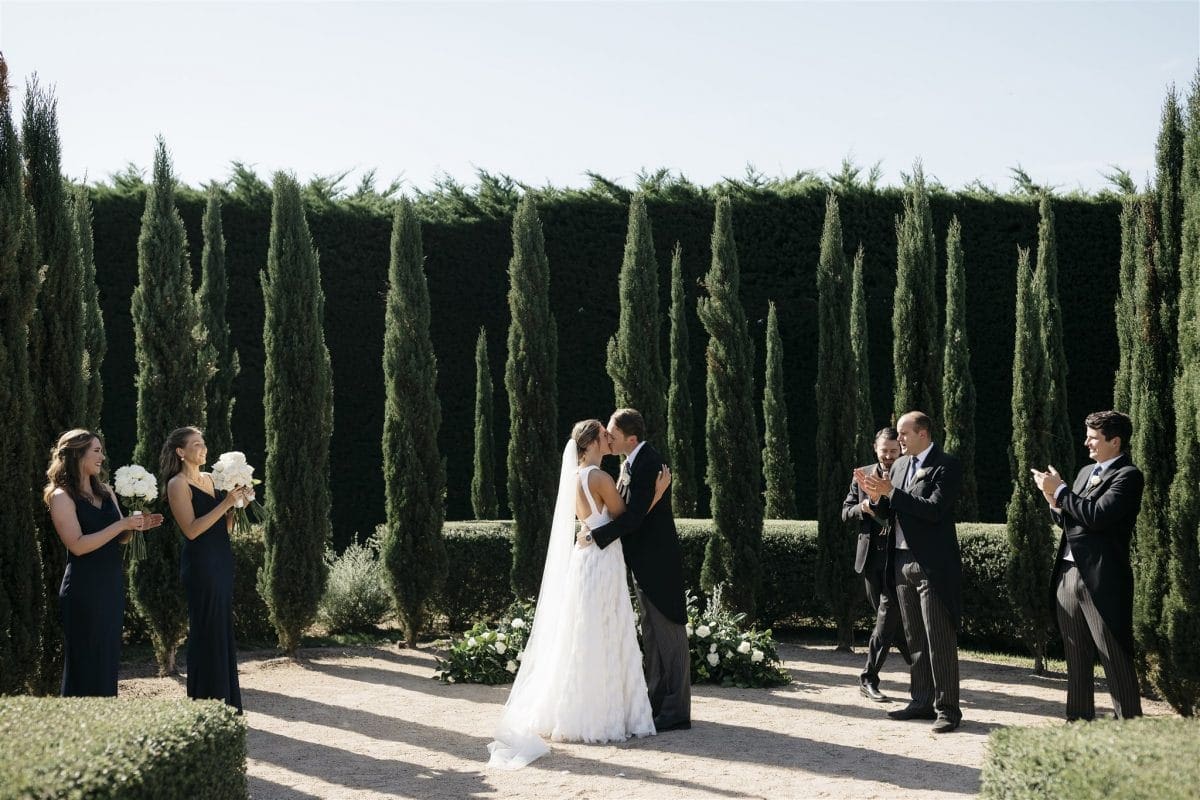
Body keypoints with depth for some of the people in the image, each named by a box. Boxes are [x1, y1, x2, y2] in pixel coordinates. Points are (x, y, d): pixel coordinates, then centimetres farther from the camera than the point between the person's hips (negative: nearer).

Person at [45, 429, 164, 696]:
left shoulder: (105, 491, 11)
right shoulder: (62, 496, -10)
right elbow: (77, 545, -19)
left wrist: (136, 526, -4)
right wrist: (122, 524, -20)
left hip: (112, 584, 7)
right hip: (84, 589, -7)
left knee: (109, 659, 11)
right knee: (86, 663, -1)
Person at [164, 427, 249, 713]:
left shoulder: (210, 479, 14)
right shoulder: (178, 484, -8)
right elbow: (191, 529, -17)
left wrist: (239, 501, 0)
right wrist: (226, 503, -18)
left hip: (222, 559, 8)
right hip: (200, 563, -8)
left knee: (224, 630, 11)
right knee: (206, 633, -2)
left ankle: (226, 704, 20)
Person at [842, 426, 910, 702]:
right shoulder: (862, 475, 10)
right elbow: (846, 512, 10)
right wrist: (862, 507, -12)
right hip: (871, 554, 4)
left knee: (888, 614, -11)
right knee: (891, 618, 9)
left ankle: (869, 679, -5)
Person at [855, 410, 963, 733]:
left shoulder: (946, 465, -9)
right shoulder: (900, 464, 13)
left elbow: (934, 510, -21)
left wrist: (891, 492, -20)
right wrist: (877, 496, -7)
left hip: (932, 564, -8)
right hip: (902, 560, 8)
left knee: (940, 638, -5)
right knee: (914, 639, 13)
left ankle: (947, 707, 0)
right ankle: (922, 701, 21)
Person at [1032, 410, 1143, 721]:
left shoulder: (1128, 476, -8)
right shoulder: (1086, 472, 18)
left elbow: (1097, 516, -21)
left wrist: (1060, 490, -13)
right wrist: (1054, 500, 0)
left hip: (1102, 581, -8)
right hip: (1068, 575, 8)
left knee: (1116, 661, -4)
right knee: (1076, 660, 14)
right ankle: (1079, 722, 22)